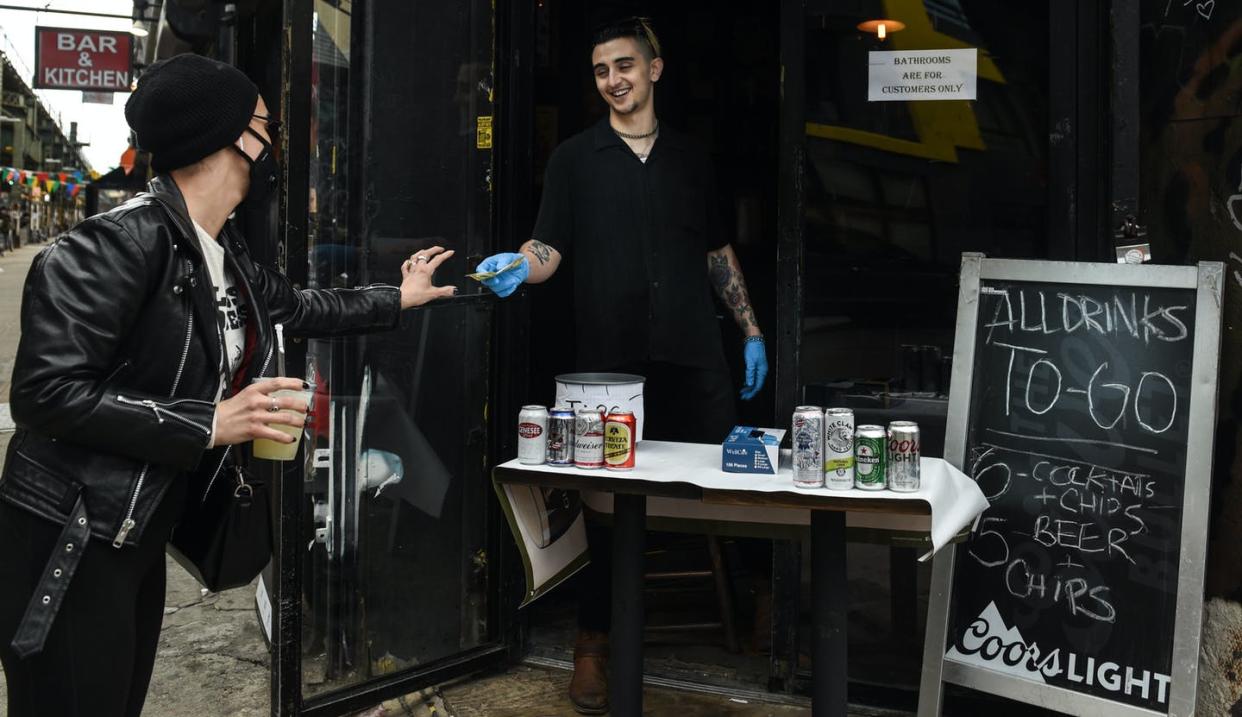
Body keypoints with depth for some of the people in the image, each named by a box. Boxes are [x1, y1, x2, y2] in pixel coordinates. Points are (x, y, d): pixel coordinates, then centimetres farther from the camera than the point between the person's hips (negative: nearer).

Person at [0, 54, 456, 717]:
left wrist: (396, 299, 37)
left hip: (142, 534, 9)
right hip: (67, 544, -9)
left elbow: (295, 306, 27)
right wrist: (211, 423, -24)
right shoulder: (123, 240, -21)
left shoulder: (226, 253, 7)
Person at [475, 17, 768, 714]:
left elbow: (718, 251, 19)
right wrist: (520, 265, -24)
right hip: (612, 358, -2)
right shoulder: (576, 157, 7)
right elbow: (551, 246, -1)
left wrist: (752, 331, 14)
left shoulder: (691, 157, 15)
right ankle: (594, 643, 17)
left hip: (696, 355, 2)